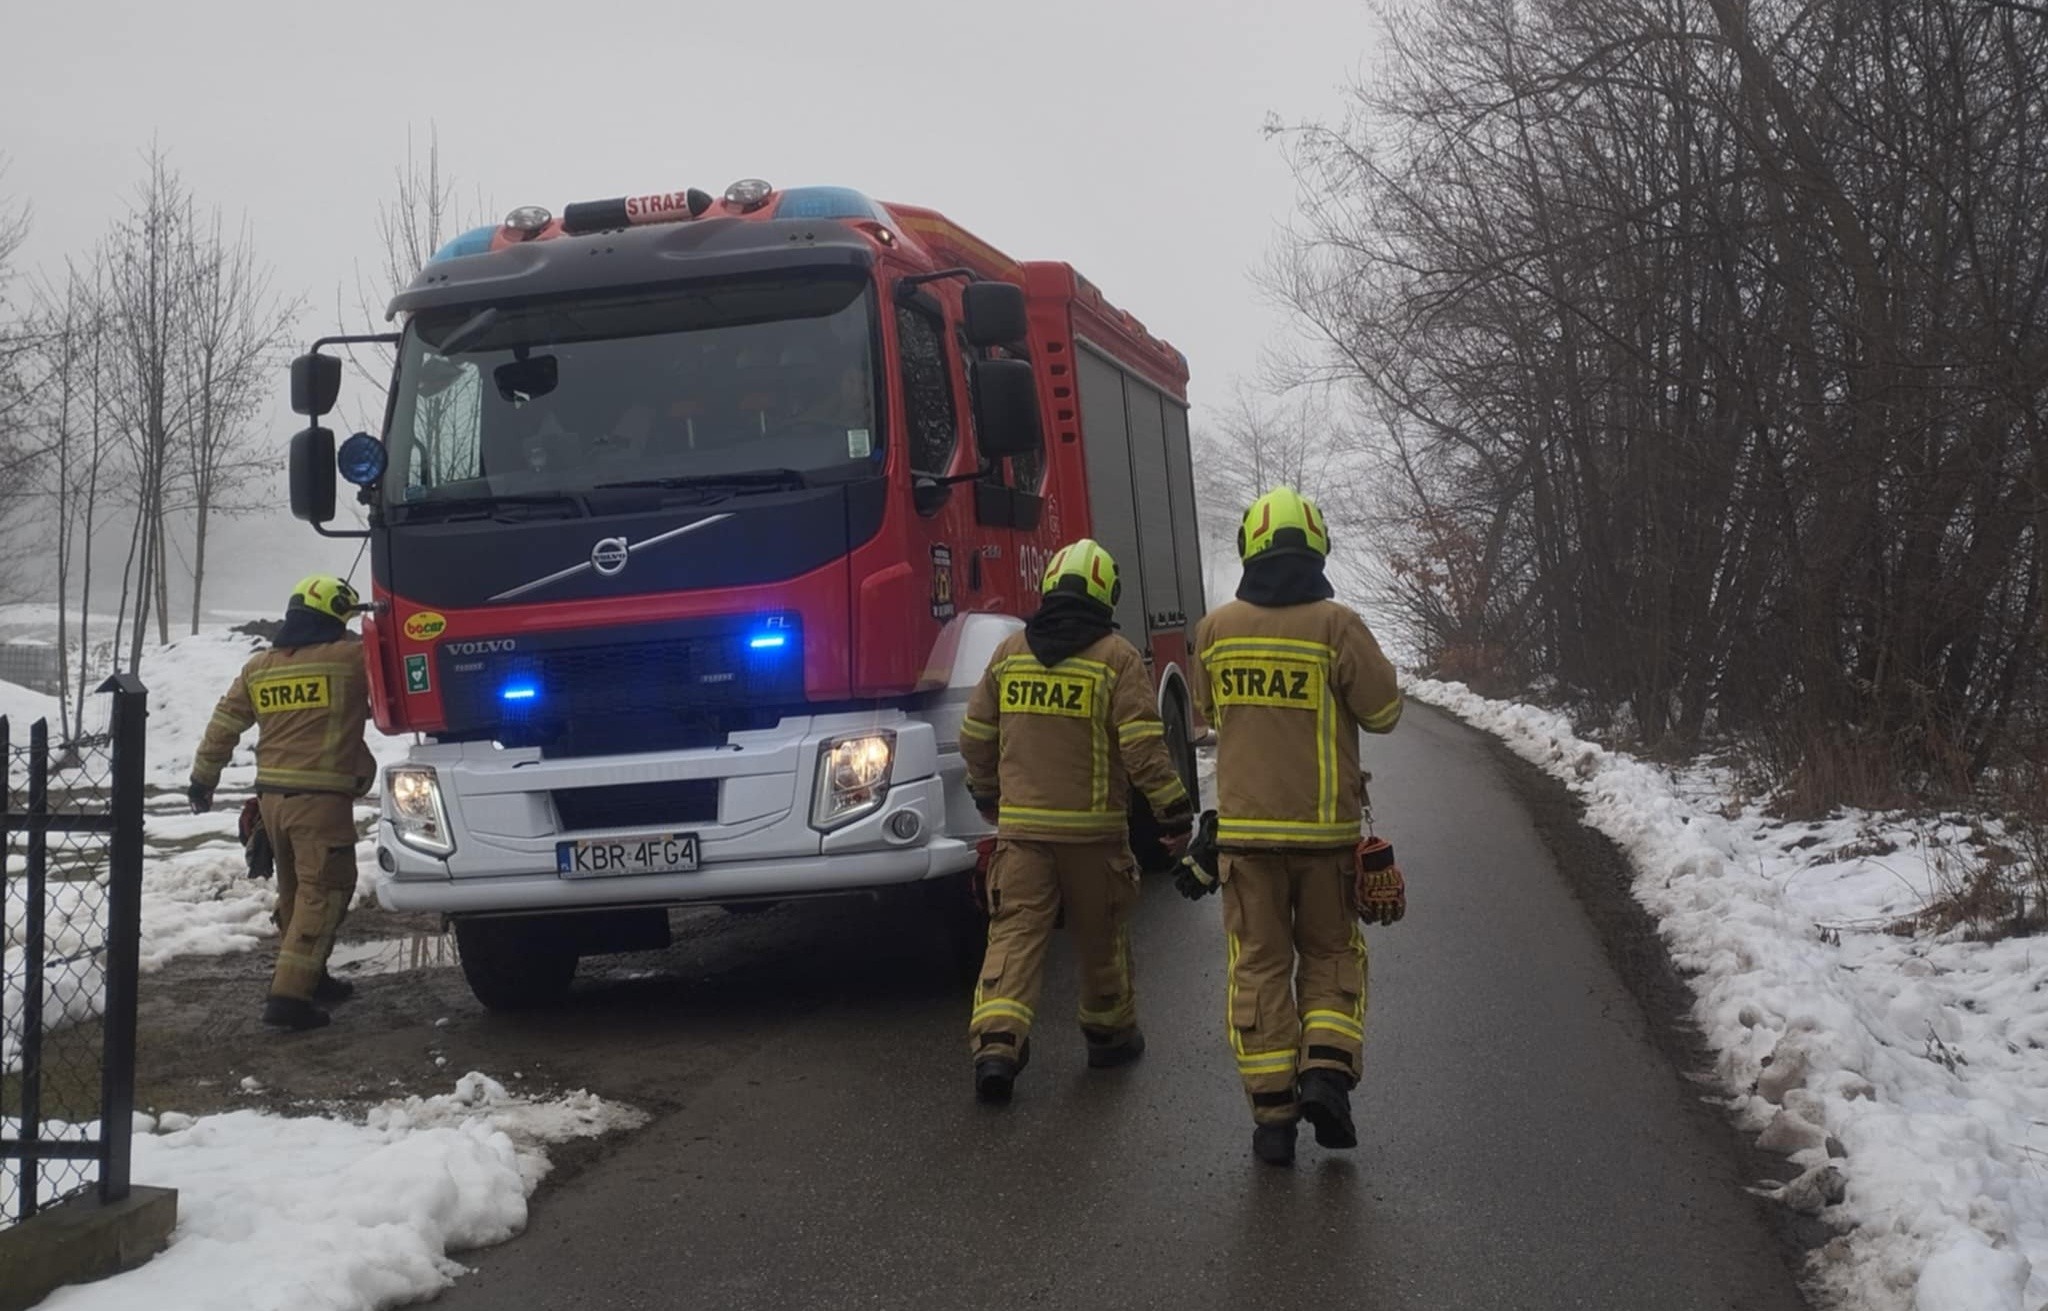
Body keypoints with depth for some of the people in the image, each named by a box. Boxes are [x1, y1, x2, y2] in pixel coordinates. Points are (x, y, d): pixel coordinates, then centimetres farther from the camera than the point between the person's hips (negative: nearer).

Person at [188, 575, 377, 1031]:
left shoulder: (258, 667, 9)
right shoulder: (351, 658, -8)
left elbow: (223, 726, 14)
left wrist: (202, 779, 25)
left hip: (272, 796, 7)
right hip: (322, 797, -7)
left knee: (294, 891, 21)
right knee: (322, 893, -4)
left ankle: (309, 978, 33)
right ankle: (289, 995, -11)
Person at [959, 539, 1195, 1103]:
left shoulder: (1009, 652, 6)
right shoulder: (1117, 658, -6)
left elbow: (975, 735, 12)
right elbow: (1143, 745, -13)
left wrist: (986, 796, 27)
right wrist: (1174, 812, -5)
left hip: (1020, 824, 2)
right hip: (1093, 828, -2)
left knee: (1015, 933, 0)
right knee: (1101, 936, 14)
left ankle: (995, 1042, -16)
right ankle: (1110, 1035, 29)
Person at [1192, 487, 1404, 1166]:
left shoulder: (1215, 629, -1)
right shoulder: (1337, 625, -10)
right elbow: (1384, 710, -4)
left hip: (1245, 827, 1)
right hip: (1324, 829, -1)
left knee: (1259, 965, 7)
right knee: (1330, 955, 16)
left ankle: (1271, 1112, 5)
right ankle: (1326, 1068, -4)